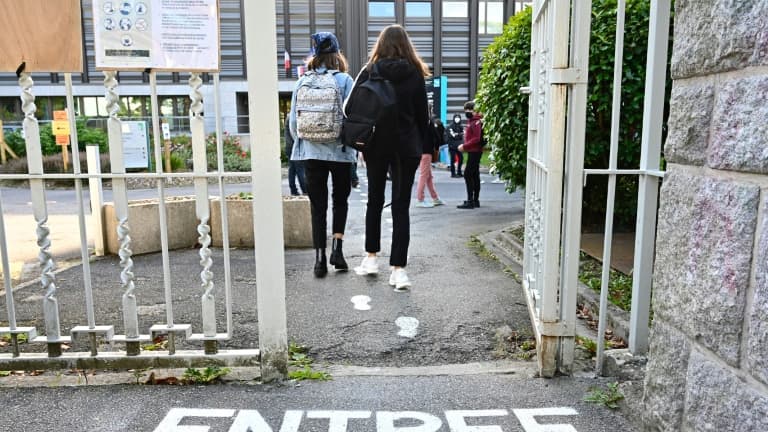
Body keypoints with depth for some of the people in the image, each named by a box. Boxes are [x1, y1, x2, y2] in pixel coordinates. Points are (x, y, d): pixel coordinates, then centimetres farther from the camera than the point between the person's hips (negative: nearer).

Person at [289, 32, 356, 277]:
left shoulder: (302, 82, 2)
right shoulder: (344, 80, -5)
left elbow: (293, 120, 4)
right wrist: (353, 146, 4)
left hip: (311, 152, 2)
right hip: (339, 151, -1)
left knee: (317, 205, 8)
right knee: (340, 200, 17)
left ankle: (320, 258, 9)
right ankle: (337, 248, 4)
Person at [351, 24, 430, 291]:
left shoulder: (369, 72, -2)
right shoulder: (415, 74, 0)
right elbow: (422, 115, 2)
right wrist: (422, 146, 10)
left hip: (376, 145, 1)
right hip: (406, 146, 0)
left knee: (375, 201, 17)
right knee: (401, 206, 2)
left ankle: (371, 258, 25)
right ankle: (398, 269, -1)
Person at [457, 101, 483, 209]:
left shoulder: (476, 122, -14)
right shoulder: (471, 121, 17)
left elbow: (477, 139, -22)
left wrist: (464, 146, -19)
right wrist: (464, 146, 9)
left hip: (474, 152, -10)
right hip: (473, 151, 10)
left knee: (468, 175, -13)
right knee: (474, 175, 12)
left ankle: (470, 201, -13)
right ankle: (475, 200, 19)